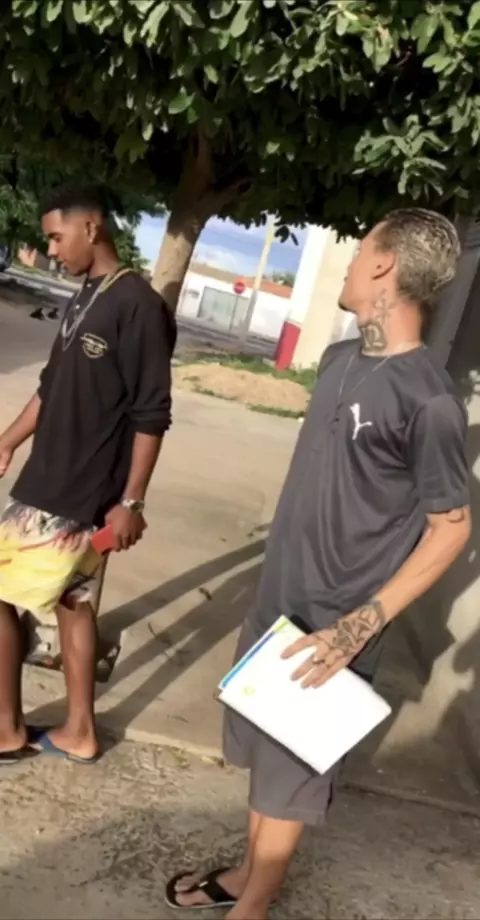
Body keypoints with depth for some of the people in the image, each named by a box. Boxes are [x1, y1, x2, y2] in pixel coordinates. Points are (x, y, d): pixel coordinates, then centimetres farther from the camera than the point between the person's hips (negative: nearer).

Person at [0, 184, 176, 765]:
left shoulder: (138, 306, -16)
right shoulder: (85, 299, 12)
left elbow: (151, 415, -17)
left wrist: (131, 501, -18)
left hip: (81, 494, -9)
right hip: (57, 483, 9)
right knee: (72, 603, 14)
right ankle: (78, 732, 28)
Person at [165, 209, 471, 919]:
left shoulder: (428, 398, -21)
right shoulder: (339, 359, 4)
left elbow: (451, 530, -15)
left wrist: (358, 626, -20)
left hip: (332, 626, -7)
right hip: (277, 598, 7)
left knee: (289, 773, 11)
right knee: (265, 751, 22)